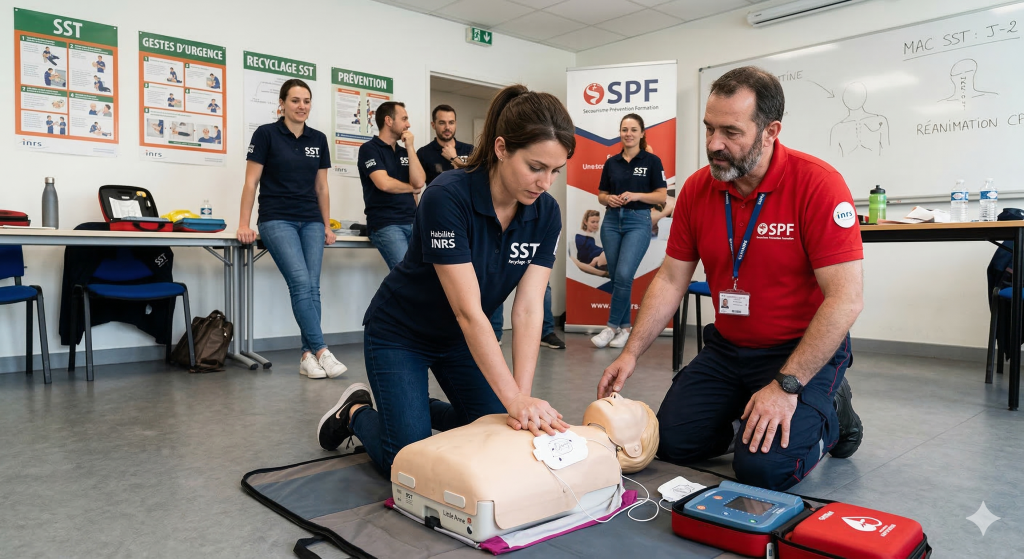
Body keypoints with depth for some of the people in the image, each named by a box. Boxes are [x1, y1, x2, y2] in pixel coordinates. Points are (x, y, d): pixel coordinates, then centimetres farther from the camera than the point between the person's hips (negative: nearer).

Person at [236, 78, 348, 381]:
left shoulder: (318, 140, 10)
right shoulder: (266, 134, -3)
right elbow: (251, 182, -3)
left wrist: (327, 226, 13)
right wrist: (244, 224, -7)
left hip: (311, 222, 5)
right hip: (277, 220, -4)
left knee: (312, 287, -4)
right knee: (300, 283, -17)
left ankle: (307, 356, 1)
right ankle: (321, 351, -15)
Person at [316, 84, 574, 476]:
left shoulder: (546, 214, -15)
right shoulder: (447, 197, -32)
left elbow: (528, 309, -19)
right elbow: (469, 312, -34)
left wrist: (523, 400, -28)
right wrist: (515, 399, -38)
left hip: (461, 339, 6)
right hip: (400, 335, -5)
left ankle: (427, 411, 30)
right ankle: (356, 412, 22)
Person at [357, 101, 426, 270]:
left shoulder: (404, 152, 19)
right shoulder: (369, 149, 0)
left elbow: (419, 182, 3)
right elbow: (384, 183, -14)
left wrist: (410, 147, 2)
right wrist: (410, 188, 4)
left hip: (412, 222, 6)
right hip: (385, 224, -6)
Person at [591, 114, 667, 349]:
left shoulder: (652, 161, -2)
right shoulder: (611, 162, 9)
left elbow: (662, 196, -5)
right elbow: (601, 195, 13)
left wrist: (635, 195, -19)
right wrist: (609, 199, -10)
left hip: (638, 222, -4)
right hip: (611, 221, 5)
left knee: (624, 275, -16)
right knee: (615, 276, 6)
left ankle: (612, 326, -5)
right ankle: (625, 327, 17)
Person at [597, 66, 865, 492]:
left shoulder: (817, 184, -20)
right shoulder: (697, 190, -3)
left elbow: (845, 299, -23)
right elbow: (671, 280, 3)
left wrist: (786, 386, -26)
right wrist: (631, 353, -6)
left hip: (805, 349, -5)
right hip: (727, 348, 5)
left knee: (764, 467, -19)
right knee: (672, 441, -3)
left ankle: (831, 416, 12)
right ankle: (749, 418, 23)